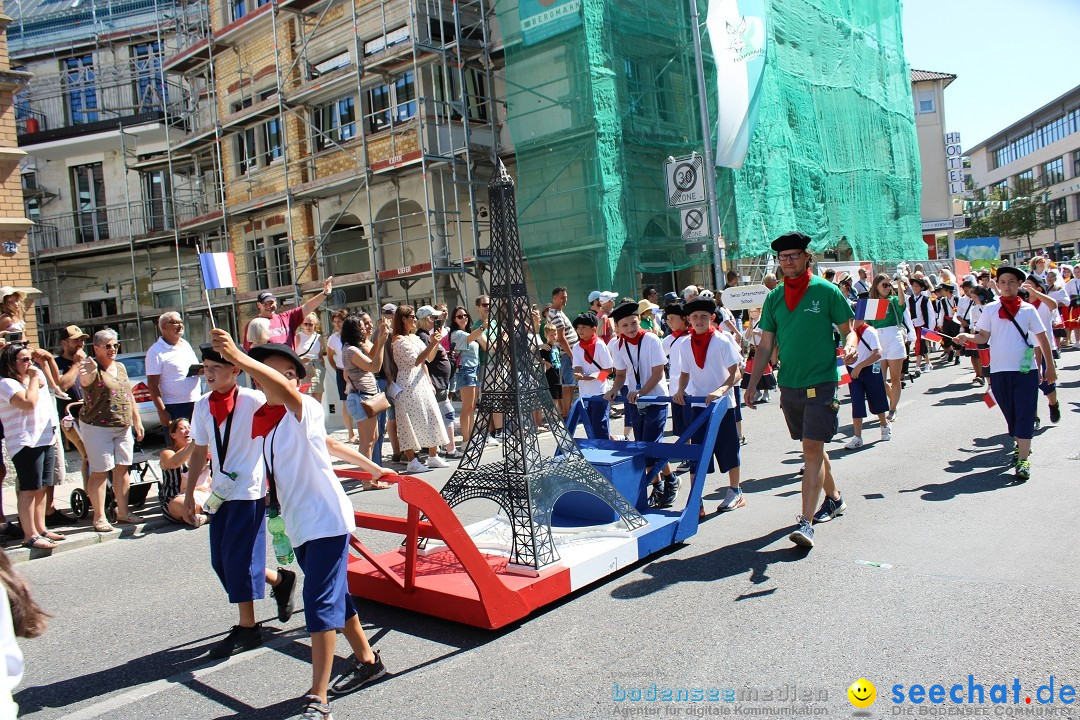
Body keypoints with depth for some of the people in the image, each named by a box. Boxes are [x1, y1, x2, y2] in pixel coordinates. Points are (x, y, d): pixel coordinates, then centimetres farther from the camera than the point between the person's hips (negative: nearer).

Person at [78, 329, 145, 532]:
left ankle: (123, 512, 19)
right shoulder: (93, 369, -11)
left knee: (122, 469, 10)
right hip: (97, 427, -7)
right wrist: (86, 374, -59)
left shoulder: (120, 367, 12)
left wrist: (137, 420, 17)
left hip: (123, 428, 7)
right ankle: (99, 517, 4)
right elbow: (86, 381, -35)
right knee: (99, 472, -3)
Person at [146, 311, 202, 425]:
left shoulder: (186, 344, 13)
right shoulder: (156, 351, -7)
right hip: (174, 408, -6)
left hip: (196, 404, 6)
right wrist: (162, 412, -17)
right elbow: (152, 385, -10)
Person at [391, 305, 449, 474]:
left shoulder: (415, 338, 14)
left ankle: (433, 456, 17)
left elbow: (427, 359, 19)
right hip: (408, 384, -8)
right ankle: (412, 462, 0)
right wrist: (432, 344, -20)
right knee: (410, 422, -5)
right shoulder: (399, 339, -10)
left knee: (431, 418, 8)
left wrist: (435, 343, 8)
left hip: (422, 382, 9)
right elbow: (415, 361, -18)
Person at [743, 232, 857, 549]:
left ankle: (806, 522, -11)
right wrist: (752, 384, 6)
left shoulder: (826, 291, -4)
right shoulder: (774, 297, 7)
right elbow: (765, 345, 10)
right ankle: (834, 498, 38)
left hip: (821, 382, -5)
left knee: (812, 448, -11)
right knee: (811, 447, 17)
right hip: (789, 384, 5)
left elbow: (848, 329, 1)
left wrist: (850, 346, -22)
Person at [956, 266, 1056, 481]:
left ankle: (1023, 459, -9)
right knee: (1010, 414, 13)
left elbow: (1042, 338, 6)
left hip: (1025, 370, -1)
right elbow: (983, 337, 0)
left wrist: (1050, 366, 6)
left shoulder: (1028, 309, 2)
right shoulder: (990, 309, 3)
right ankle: (1020, 444, 36)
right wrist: (966, 337, -20)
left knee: (1024, 414, -6)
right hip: (999, 371, 1)